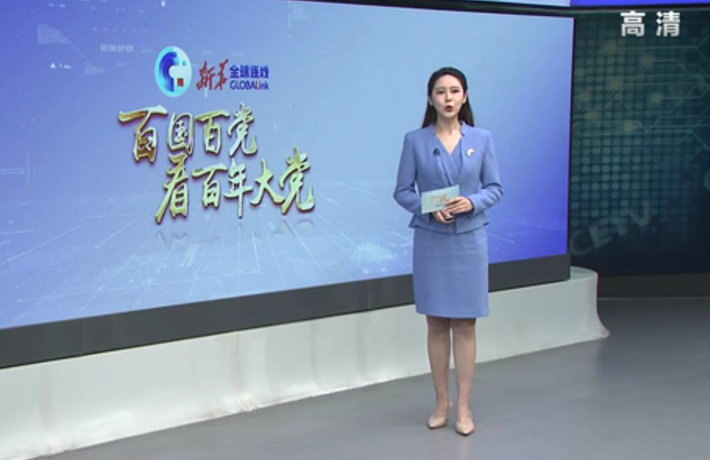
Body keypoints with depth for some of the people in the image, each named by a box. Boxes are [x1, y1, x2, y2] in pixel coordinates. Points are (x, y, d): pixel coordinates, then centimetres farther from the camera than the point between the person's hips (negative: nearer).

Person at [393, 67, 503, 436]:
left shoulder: (481, 139, 1)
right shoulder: (415, 141, -1)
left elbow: (495, 188, 3)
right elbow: (402, 191, 0)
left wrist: (472, 202, -17)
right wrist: (428, 208, -17)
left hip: (470, 239, 0)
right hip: (430, 240, 0)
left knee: (465, 323, 3)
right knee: (436, 323, 7)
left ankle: (464, 406, 11)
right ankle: (442, 402, 19)